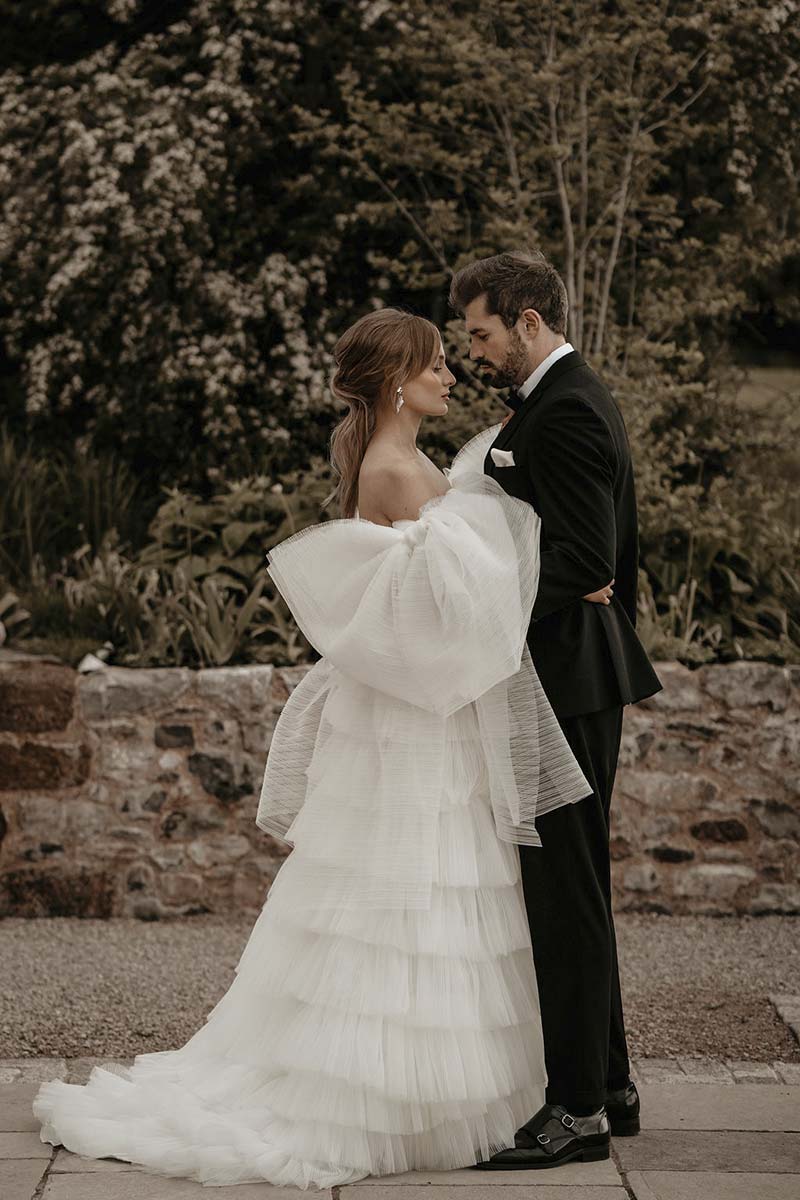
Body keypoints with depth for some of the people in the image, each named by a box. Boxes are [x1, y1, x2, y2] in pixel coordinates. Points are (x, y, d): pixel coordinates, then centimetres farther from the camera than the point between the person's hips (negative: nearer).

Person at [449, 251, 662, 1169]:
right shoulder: (571, 400, 17)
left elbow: (584, 561, -24)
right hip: (576, 678, 11)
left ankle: (576, 1105, 1)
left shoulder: (563, 414, -15)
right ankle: (606, 1083, 24)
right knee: (572, 892, 16)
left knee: (564, 894, -5)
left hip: (565, 681, -11)